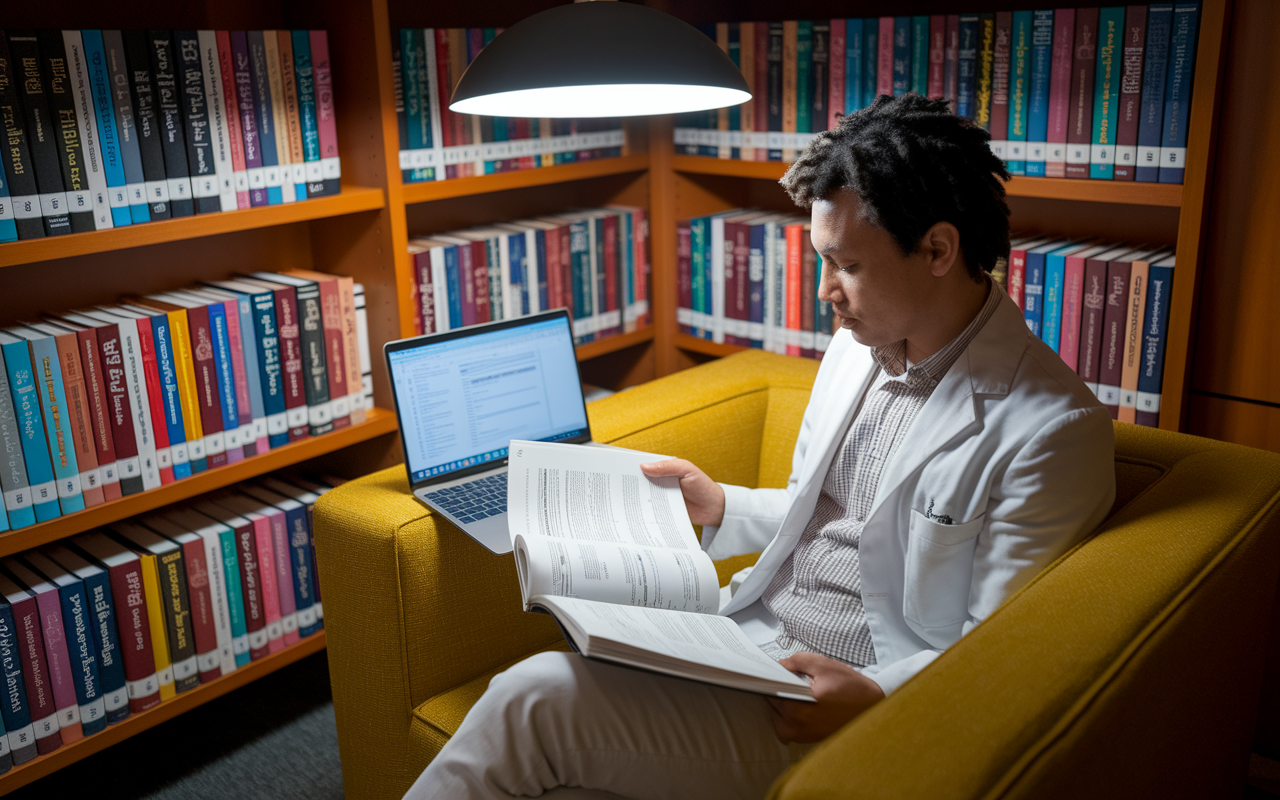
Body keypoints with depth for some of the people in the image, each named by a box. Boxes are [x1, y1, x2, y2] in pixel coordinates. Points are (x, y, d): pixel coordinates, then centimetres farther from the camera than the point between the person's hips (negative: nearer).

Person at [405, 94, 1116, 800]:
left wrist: (874, 699, -28)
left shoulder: (1055, 431, -15)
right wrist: (720, 507, 10)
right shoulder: (855, 348, 10)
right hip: (740, 637, 7)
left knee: (538, 696, -22)